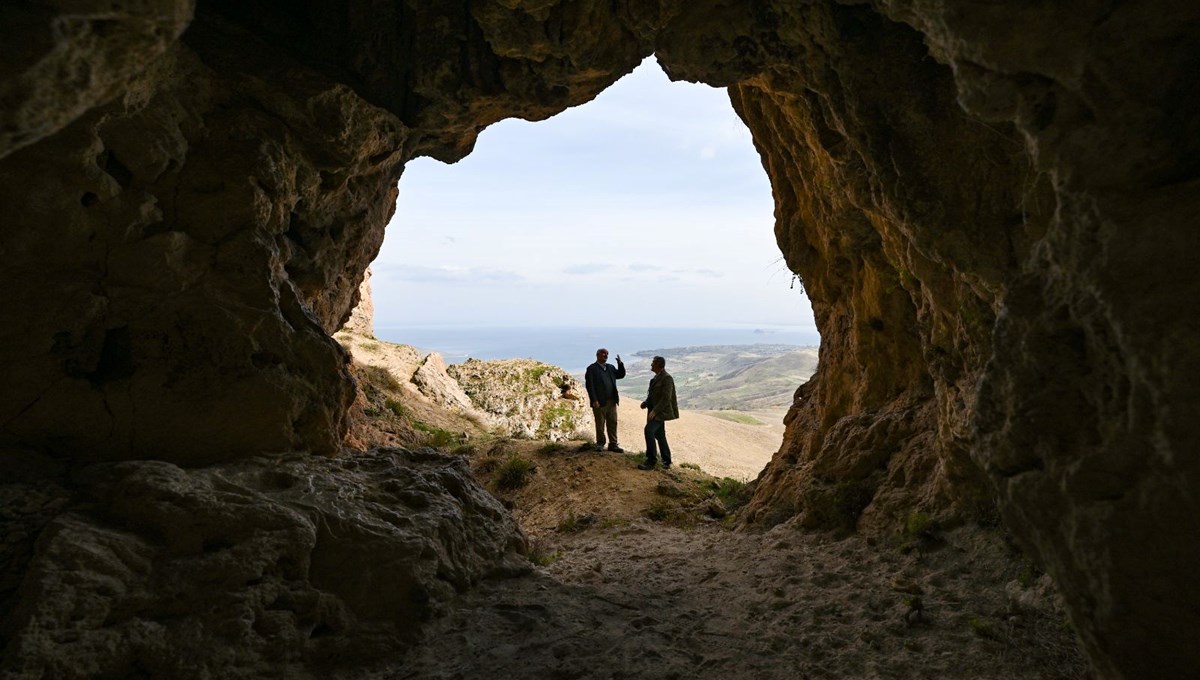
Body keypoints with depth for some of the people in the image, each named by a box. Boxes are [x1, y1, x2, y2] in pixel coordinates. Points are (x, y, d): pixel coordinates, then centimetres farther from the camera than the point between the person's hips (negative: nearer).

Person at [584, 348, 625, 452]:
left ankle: (613, 444, 14)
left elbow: (621, 375, 17)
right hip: (599, 402, -6)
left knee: (612, 423, 7)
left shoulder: (610, 367, 14)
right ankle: (600, 444, 20)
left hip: (611, 401, 6)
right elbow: (589, 385, -11)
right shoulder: (591, 369, -5)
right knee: (600, 424, 5)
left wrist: (620, 363, 1)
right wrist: (594, 400, -17)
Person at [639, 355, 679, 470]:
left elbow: (666, 397, -22)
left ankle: (651, 461, -19)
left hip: (661, 411, -10)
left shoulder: (667, 378, -16)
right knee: (659, 435, 13)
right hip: (655, 410, 10)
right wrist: (646, 403, 6)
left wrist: (654, 411, -26)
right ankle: (667, 462, 23)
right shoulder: (657, 377, 13)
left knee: (649, 430, -22)